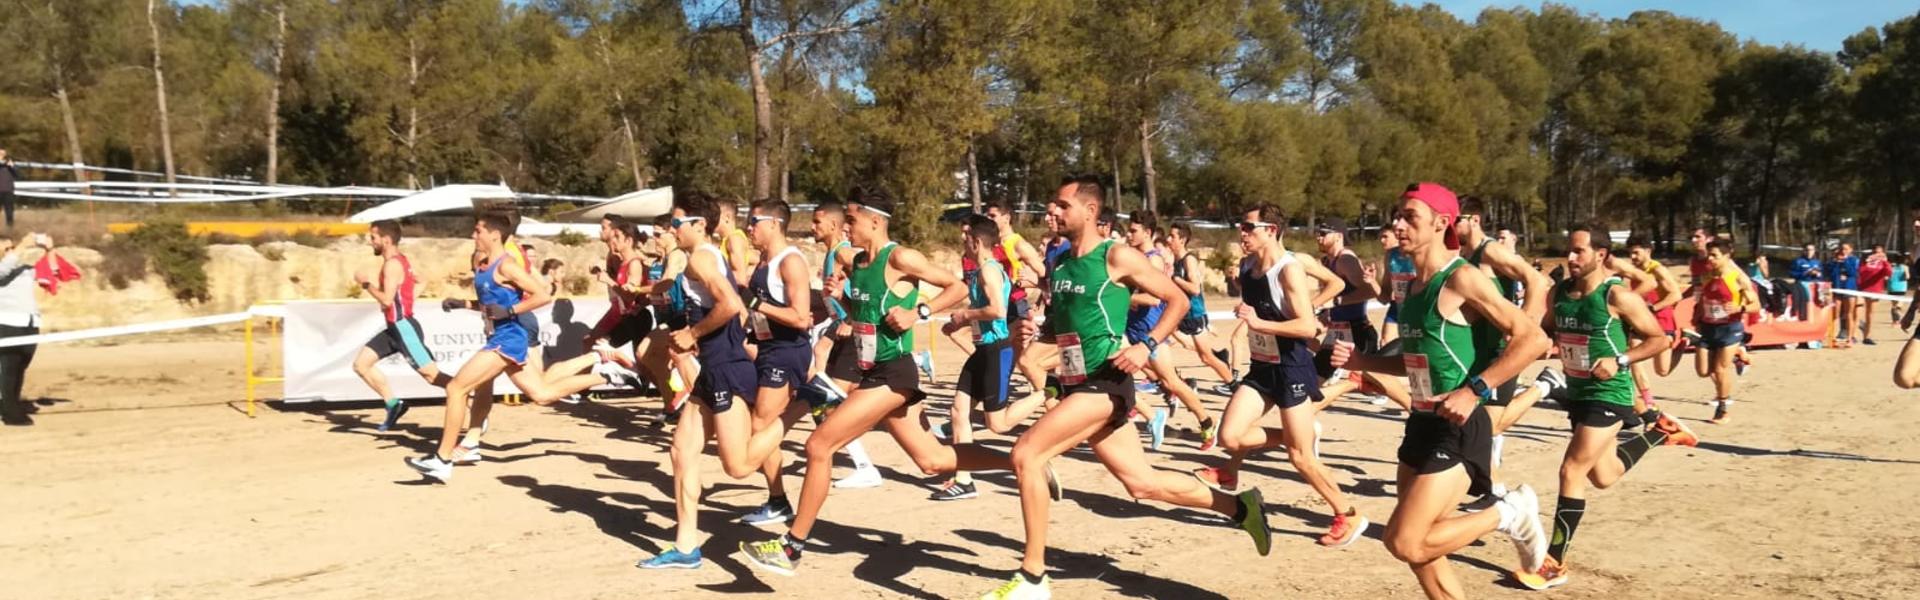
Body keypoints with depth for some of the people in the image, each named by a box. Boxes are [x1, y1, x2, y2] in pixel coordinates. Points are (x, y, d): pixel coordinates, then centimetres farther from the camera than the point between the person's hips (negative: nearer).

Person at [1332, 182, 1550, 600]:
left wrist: (1474, 390, -25)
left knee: (1405, 543, -14)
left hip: (1458, 430, -9)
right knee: (1419, 549, 11)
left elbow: (1534, 339, -20)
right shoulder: (1414, 286, 11)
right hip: (1422, 425, 9)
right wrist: (1362, 361, 8)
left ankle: (1509, 514, 6)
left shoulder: (1462, 279, -15)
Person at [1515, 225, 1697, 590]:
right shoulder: (1559, 292, 1)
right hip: (1577, 392, 8)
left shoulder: (1618, 295, -17)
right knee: (1604, 477, 21)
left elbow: (1658, 339, -10)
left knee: (1572, 471, -12)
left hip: (1608, 395, -8)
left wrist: (1619, 361, -23)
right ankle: (1661, 432, 44)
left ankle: (1555, 564, -5)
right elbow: (1548, 332, 16)